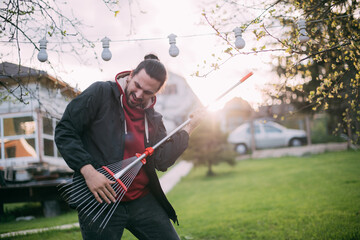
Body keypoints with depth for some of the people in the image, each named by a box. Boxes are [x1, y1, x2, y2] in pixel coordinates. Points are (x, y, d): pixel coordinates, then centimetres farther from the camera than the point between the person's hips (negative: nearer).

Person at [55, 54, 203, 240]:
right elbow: (64, 131, -8)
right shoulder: (101, 93, -5)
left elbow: (162, 162, -1)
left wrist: (188, 128, 0)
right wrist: (87, 170, -19)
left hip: (142, 200, 5)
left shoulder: (153, 119, 9)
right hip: (100, 200, -4)